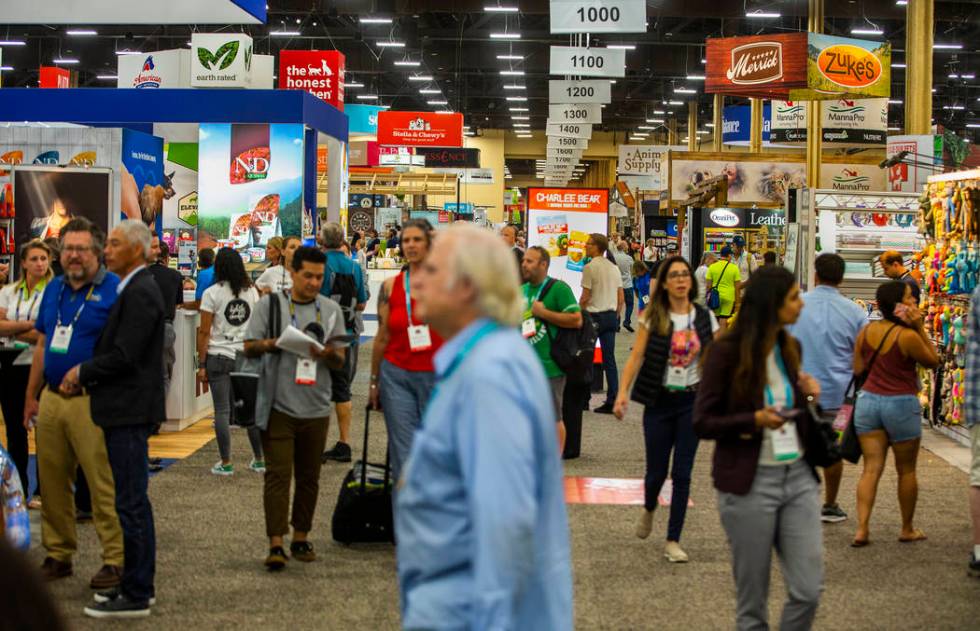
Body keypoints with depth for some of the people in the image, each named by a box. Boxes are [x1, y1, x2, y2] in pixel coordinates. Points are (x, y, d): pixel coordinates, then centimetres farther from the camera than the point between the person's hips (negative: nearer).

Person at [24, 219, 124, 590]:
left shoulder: (114, 290, -6)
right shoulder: (54, 289, 14)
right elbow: (42, 345, 19)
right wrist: (31, 396, 18)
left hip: (91, 402, -7)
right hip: (51, 399, 7)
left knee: (103, 485, -5)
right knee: (52, 482, 11)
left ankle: (115, 560, 1)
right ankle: (58, 556, 21)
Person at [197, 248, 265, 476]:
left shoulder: (212, 293, -6)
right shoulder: (251, 291, 5)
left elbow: (204, 332, -7)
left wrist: (201, 364, -2)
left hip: (219, 356, -4)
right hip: (247, 355, 4)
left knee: (222, 410, 2)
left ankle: (226, 463, 4)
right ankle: (259, 460, 16)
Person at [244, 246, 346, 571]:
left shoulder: (331, 310, 9)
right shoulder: (270, 304, 3)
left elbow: (340, 360, 9)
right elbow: (249, 347, 2)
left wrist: (328, 353, -14)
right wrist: (271, 344, -18)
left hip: (316, 407, 3)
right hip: (278, 405, -3)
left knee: (309, 477, 10)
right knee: (278, 473, -7)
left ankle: (301, 538, 21)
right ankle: (276, 544, -9)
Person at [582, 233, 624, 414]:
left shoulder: (590, 267, -11)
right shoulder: (614, 268, 10)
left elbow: (585, 298, -12)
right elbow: (621, 298, 12)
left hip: (595, 316, -6)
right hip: (611, 316, 6)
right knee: (609, 359, 6)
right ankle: (612, 401, 2)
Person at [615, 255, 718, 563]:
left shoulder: (705, 317, 1)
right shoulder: (653, 317, -4)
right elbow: (636, 357, -8)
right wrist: (623, 392, -20)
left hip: (692, 402, 1)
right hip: (659, 401, -1)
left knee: (682, 474, 0)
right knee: (656, 471, 5)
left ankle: (673, 541, 10)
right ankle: (648, 509, 40)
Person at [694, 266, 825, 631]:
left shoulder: (790, 348, 8)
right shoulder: (727, 352, -10)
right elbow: (703, 423, -9)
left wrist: (808, 397, 0)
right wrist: (755, 420, -23)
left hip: (798, 477, 5)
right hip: (750, 482, -5)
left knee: (808, 590, 0)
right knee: (752, 599, 5)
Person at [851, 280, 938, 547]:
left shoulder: (866, 332, 0)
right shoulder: (908, 336, -18)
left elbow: (858, 369, 8)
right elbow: (933, 361, -2)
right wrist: (921, 328, -8)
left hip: (868, 401, 5)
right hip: (901, 405, -5)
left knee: (871, 468, 4)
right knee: (906, 470, 12)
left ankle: (861, 530, -7)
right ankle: (907, 529, 23)